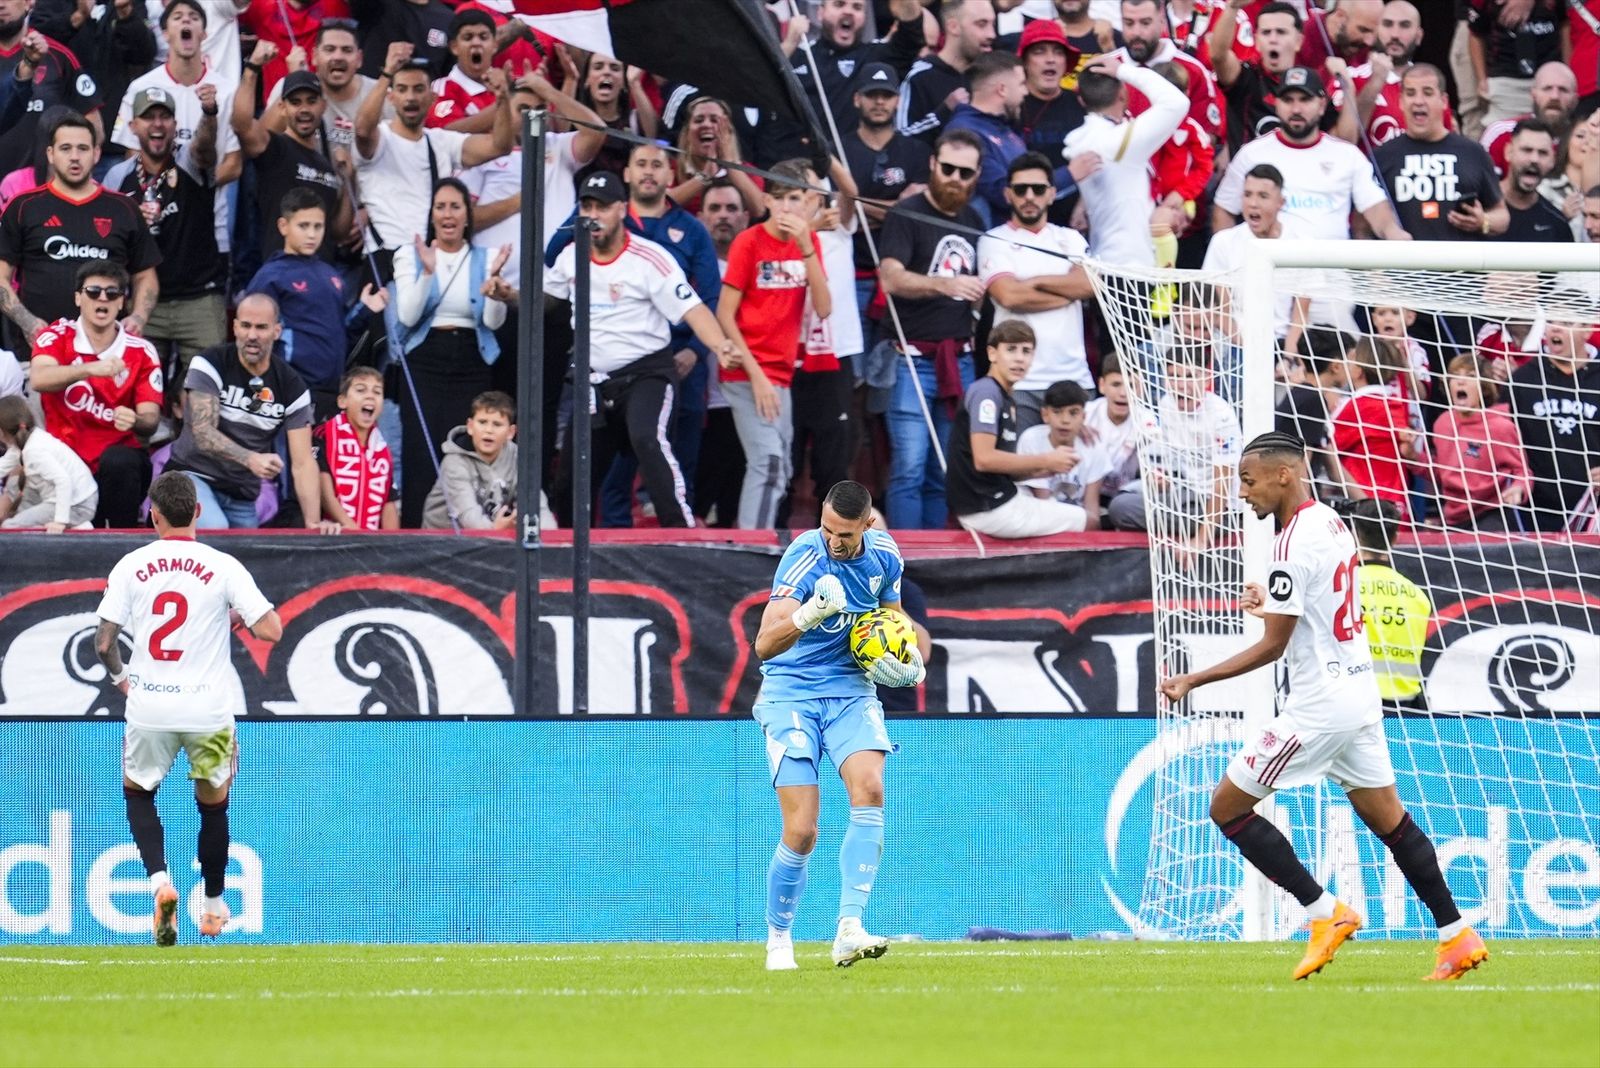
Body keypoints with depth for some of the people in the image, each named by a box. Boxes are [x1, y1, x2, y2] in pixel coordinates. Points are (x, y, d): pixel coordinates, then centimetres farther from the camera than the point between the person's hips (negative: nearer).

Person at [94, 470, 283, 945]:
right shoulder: (223, 567, -5)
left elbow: (103, 642, -3)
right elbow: (270, 630, -9)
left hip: (148, 708, 0)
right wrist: (240, 616, 12)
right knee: (213, 803, 19)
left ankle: (159, 879, -3)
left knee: (137, 792, 21)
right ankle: (213, 905, 28)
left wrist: (119, 676, 17)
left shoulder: (131, 566, -1)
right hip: (210, 708, 0)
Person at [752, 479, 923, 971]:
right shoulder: (805, 556, -19)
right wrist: (809, 614, -46)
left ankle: (849, 930, -27)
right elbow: (765, 644, -28)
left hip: (851, 689, 4)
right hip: (791, 694, -4)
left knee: (869, 789, -24)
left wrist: (907, 656, 1)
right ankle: (778, 940, 14)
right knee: (801, 833, -11)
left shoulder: (884, 554, -2)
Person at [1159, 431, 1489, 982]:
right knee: (1388, 818, 15)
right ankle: (1457, 936, 13)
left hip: (1319, 704, -10)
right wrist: (1272, 603, 20)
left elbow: (1272, 647, -18)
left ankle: (1325, 914, -3)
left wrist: (1192, 681, -14)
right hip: (1360, 693, 10)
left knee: (1227, 807, -2)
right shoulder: (1331, 522, 10)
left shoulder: (1295, 542, -18)